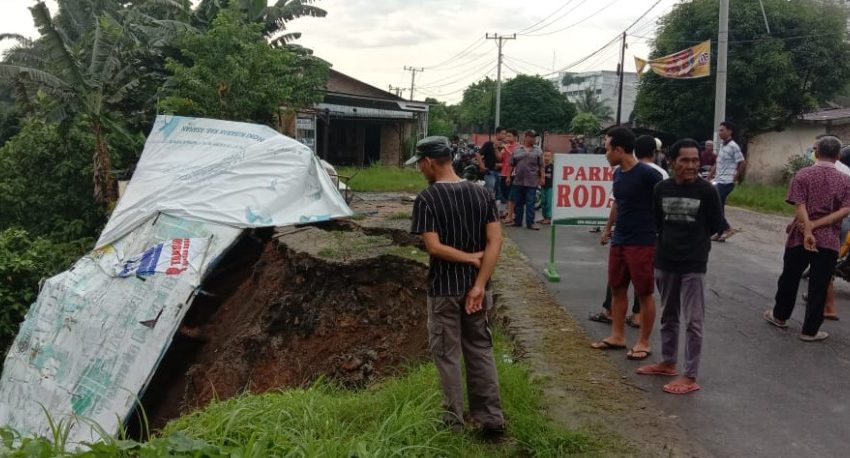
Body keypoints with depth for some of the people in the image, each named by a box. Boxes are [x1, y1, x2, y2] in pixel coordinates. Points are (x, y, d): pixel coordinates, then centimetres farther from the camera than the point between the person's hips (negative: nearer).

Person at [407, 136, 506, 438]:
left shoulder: (426, 199, -12)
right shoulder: (482, 194, 1)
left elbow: (433, 246, -20)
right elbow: (495, 241, -6)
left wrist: (470, 258, -9)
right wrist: (480, 284, -9)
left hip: (444, 289, -4)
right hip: (476, 286, 4)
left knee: (447, 354, 9)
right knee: (481, 352, 14)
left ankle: (454, 422, 17)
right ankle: (492, 419, 18)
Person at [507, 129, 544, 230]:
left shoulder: (538, 150, 7)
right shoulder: (517, 150, 8)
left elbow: (541, 166, 5)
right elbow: (512, 165, 11)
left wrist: (542, 177, -1)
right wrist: (509, 176, 8)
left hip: (532, 181, -1)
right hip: (518, 180, 1)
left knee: (530, 203, -2)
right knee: (518, 202, 8)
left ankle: (530, 222, 3)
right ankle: (517, 221, 16)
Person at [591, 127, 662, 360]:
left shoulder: (647, 174, -15)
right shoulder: (618, 174, 8)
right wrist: (608, 228, 27)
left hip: (642, 243, -8)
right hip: (619, 241, 8)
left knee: (644, 293, 3)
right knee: (617, 289, 13)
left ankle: (643, 342, 12)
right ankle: (617, 336, 25)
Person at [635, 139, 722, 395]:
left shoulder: (707, 191, -10)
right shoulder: (662, 189, 0)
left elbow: (714, 226, 0)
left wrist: (694, 242, 9)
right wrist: (671, 241, 7)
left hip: (694, 264, -4)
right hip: (665, 261, 4)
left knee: (693, 321, -1)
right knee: (668, 316, 17)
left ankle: (691, 377, 5)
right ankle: (667, 362, 32)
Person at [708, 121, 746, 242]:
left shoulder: (733, 146, -14)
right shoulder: (723, 146, 13)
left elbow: (743, 163, -15)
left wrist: (736, 177, -8)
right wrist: (710, 177, 16)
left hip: (726, 182, -9)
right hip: (719, 181, 9)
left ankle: (727, 228, -1)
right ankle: (721, 233, 14)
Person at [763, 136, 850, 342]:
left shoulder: (803, 175, -4)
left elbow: (800, 207, -15)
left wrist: (808, 231, -20)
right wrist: (815, 226, -12)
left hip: (800, 237, 0)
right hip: (828, 240, 0)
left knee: (789, 278, 16)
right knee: (818, 286, 6)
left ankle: (780, 316, 32)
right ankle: (810, 330, 11)